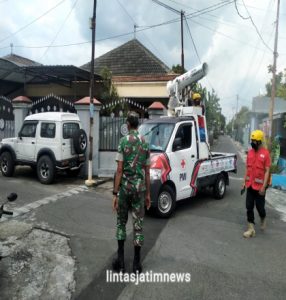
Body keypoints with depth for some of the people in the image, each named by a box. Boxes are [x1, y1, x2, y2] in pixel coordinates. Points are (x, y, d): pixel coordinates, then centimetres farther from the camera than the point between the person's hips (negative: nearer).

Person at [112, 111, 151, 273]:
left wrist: (115, 193, -6)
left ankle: (121, 260, 15)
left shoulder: (123, 141, -6)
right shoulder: (146, 143, 3)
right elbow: (147, 172, 4)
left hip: (125, 187, -2)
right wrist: (148, 194, 12)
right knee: (138, 225, 8)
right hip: (140, 188, 2)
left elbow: (119, 170, -10)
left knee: (121, 222, 14)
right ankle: (137, 263, 16)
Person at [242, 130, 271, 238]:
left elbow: (267, 171, -11)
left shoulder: (265, 153, -11)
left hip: (259, 186, -5)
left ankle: (263, 219, 38)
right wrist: (244, 182, 10)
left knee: (260, 206, 6)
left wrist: (264, 186, -16)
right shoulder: (250, 152, 6)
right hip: (250, 185, 5)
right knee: (249, 207, 5)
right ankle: (251, 229, 14)